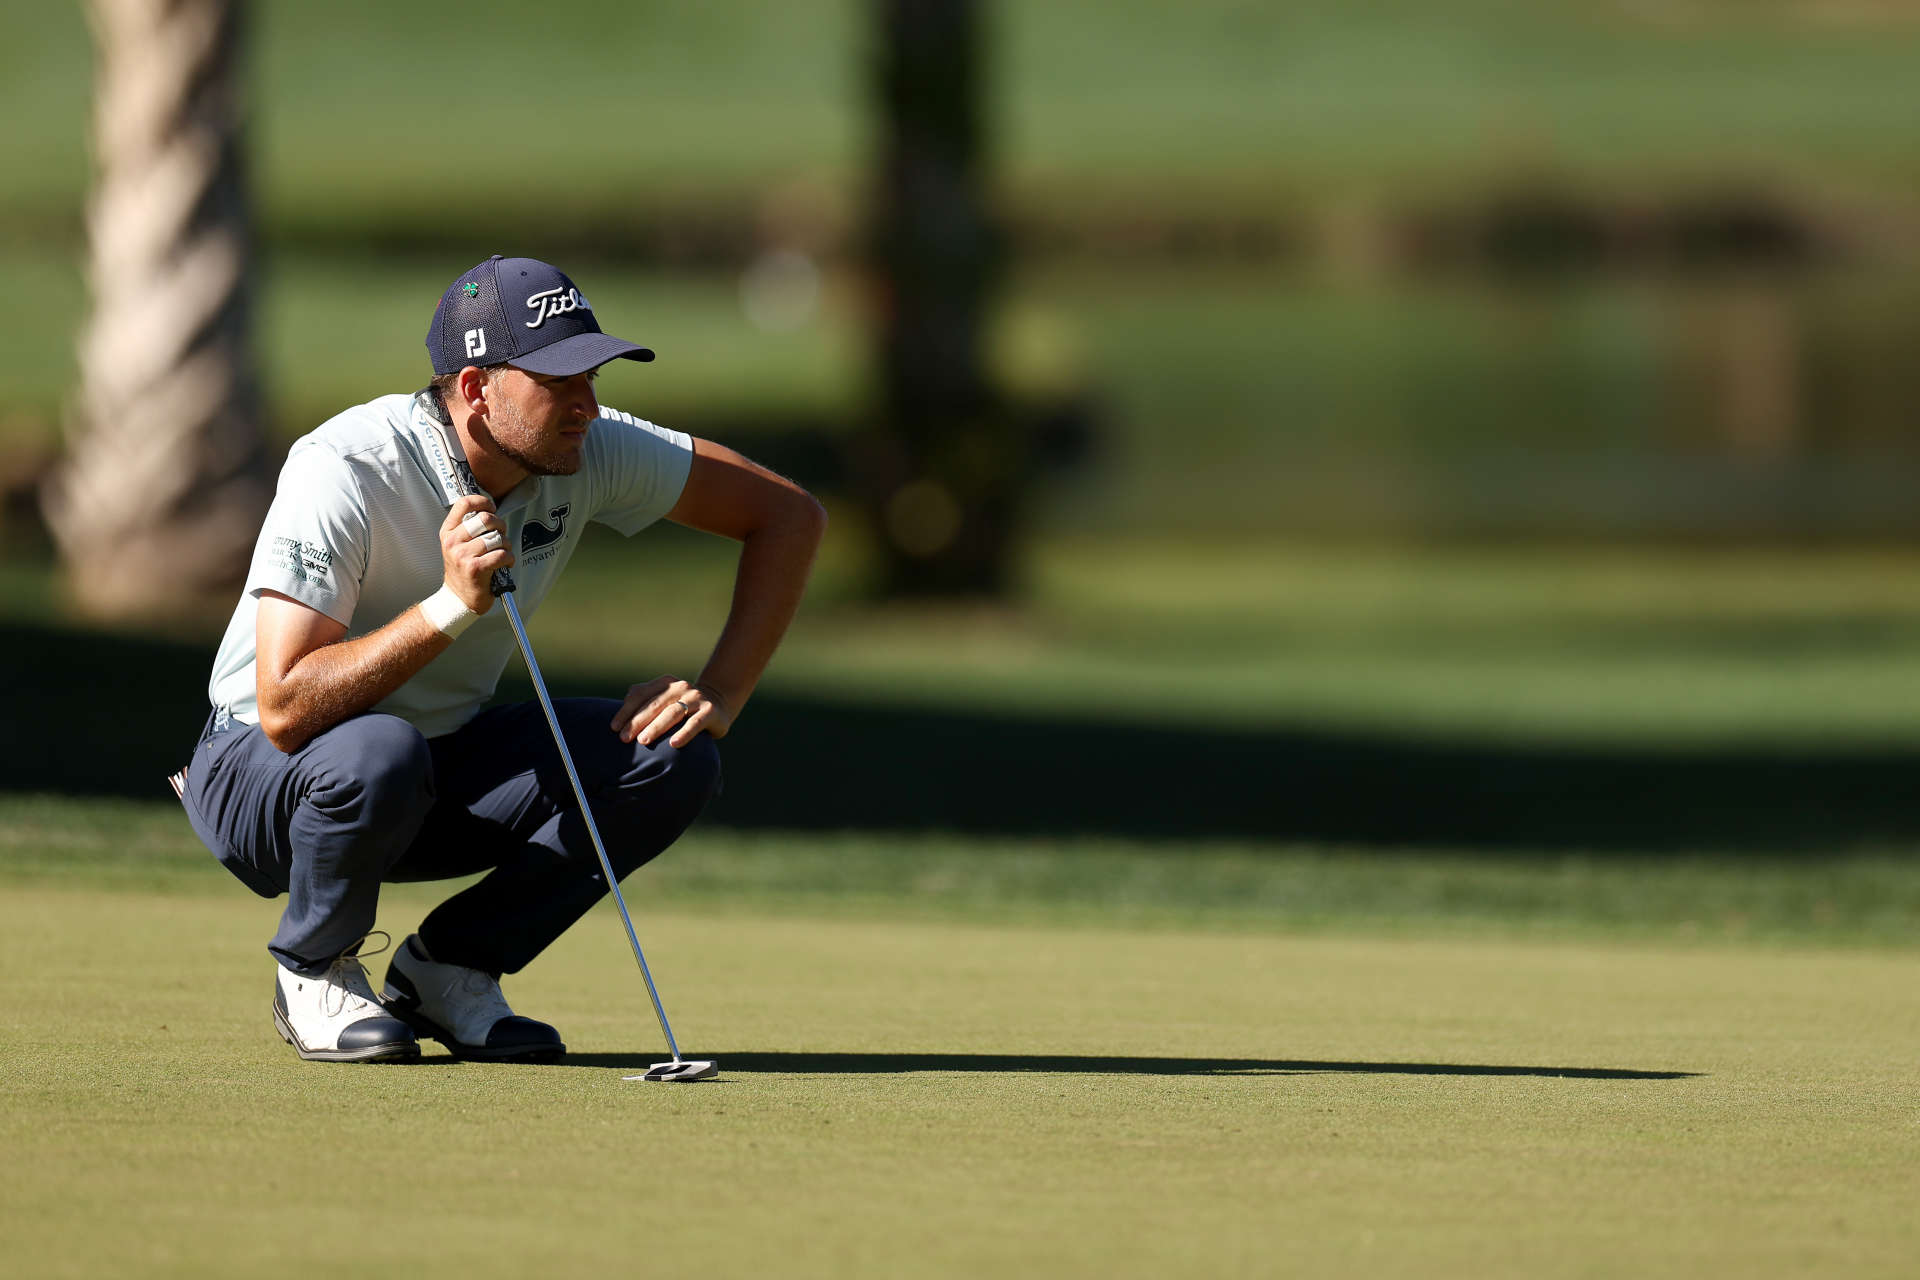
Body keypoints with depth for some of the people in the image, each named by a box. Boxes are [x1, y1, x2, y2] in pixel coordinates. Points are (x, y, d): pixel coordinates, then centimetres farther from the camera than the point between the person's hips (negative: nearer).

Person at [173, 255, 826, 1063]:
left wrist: (719, 698, -11)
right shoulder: (344, 472, -28)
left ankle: (446, 969, -1)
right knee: (379, 754, -41)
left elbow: (786, 513, -1)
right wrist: (451, 605, -39)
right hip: (264, 776, -5)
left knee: (674, 761, -16)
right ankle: (314, 973, -10)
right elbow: (286, 711, -33)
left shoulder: (593, 453, -11)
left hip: (445, 770, 6)